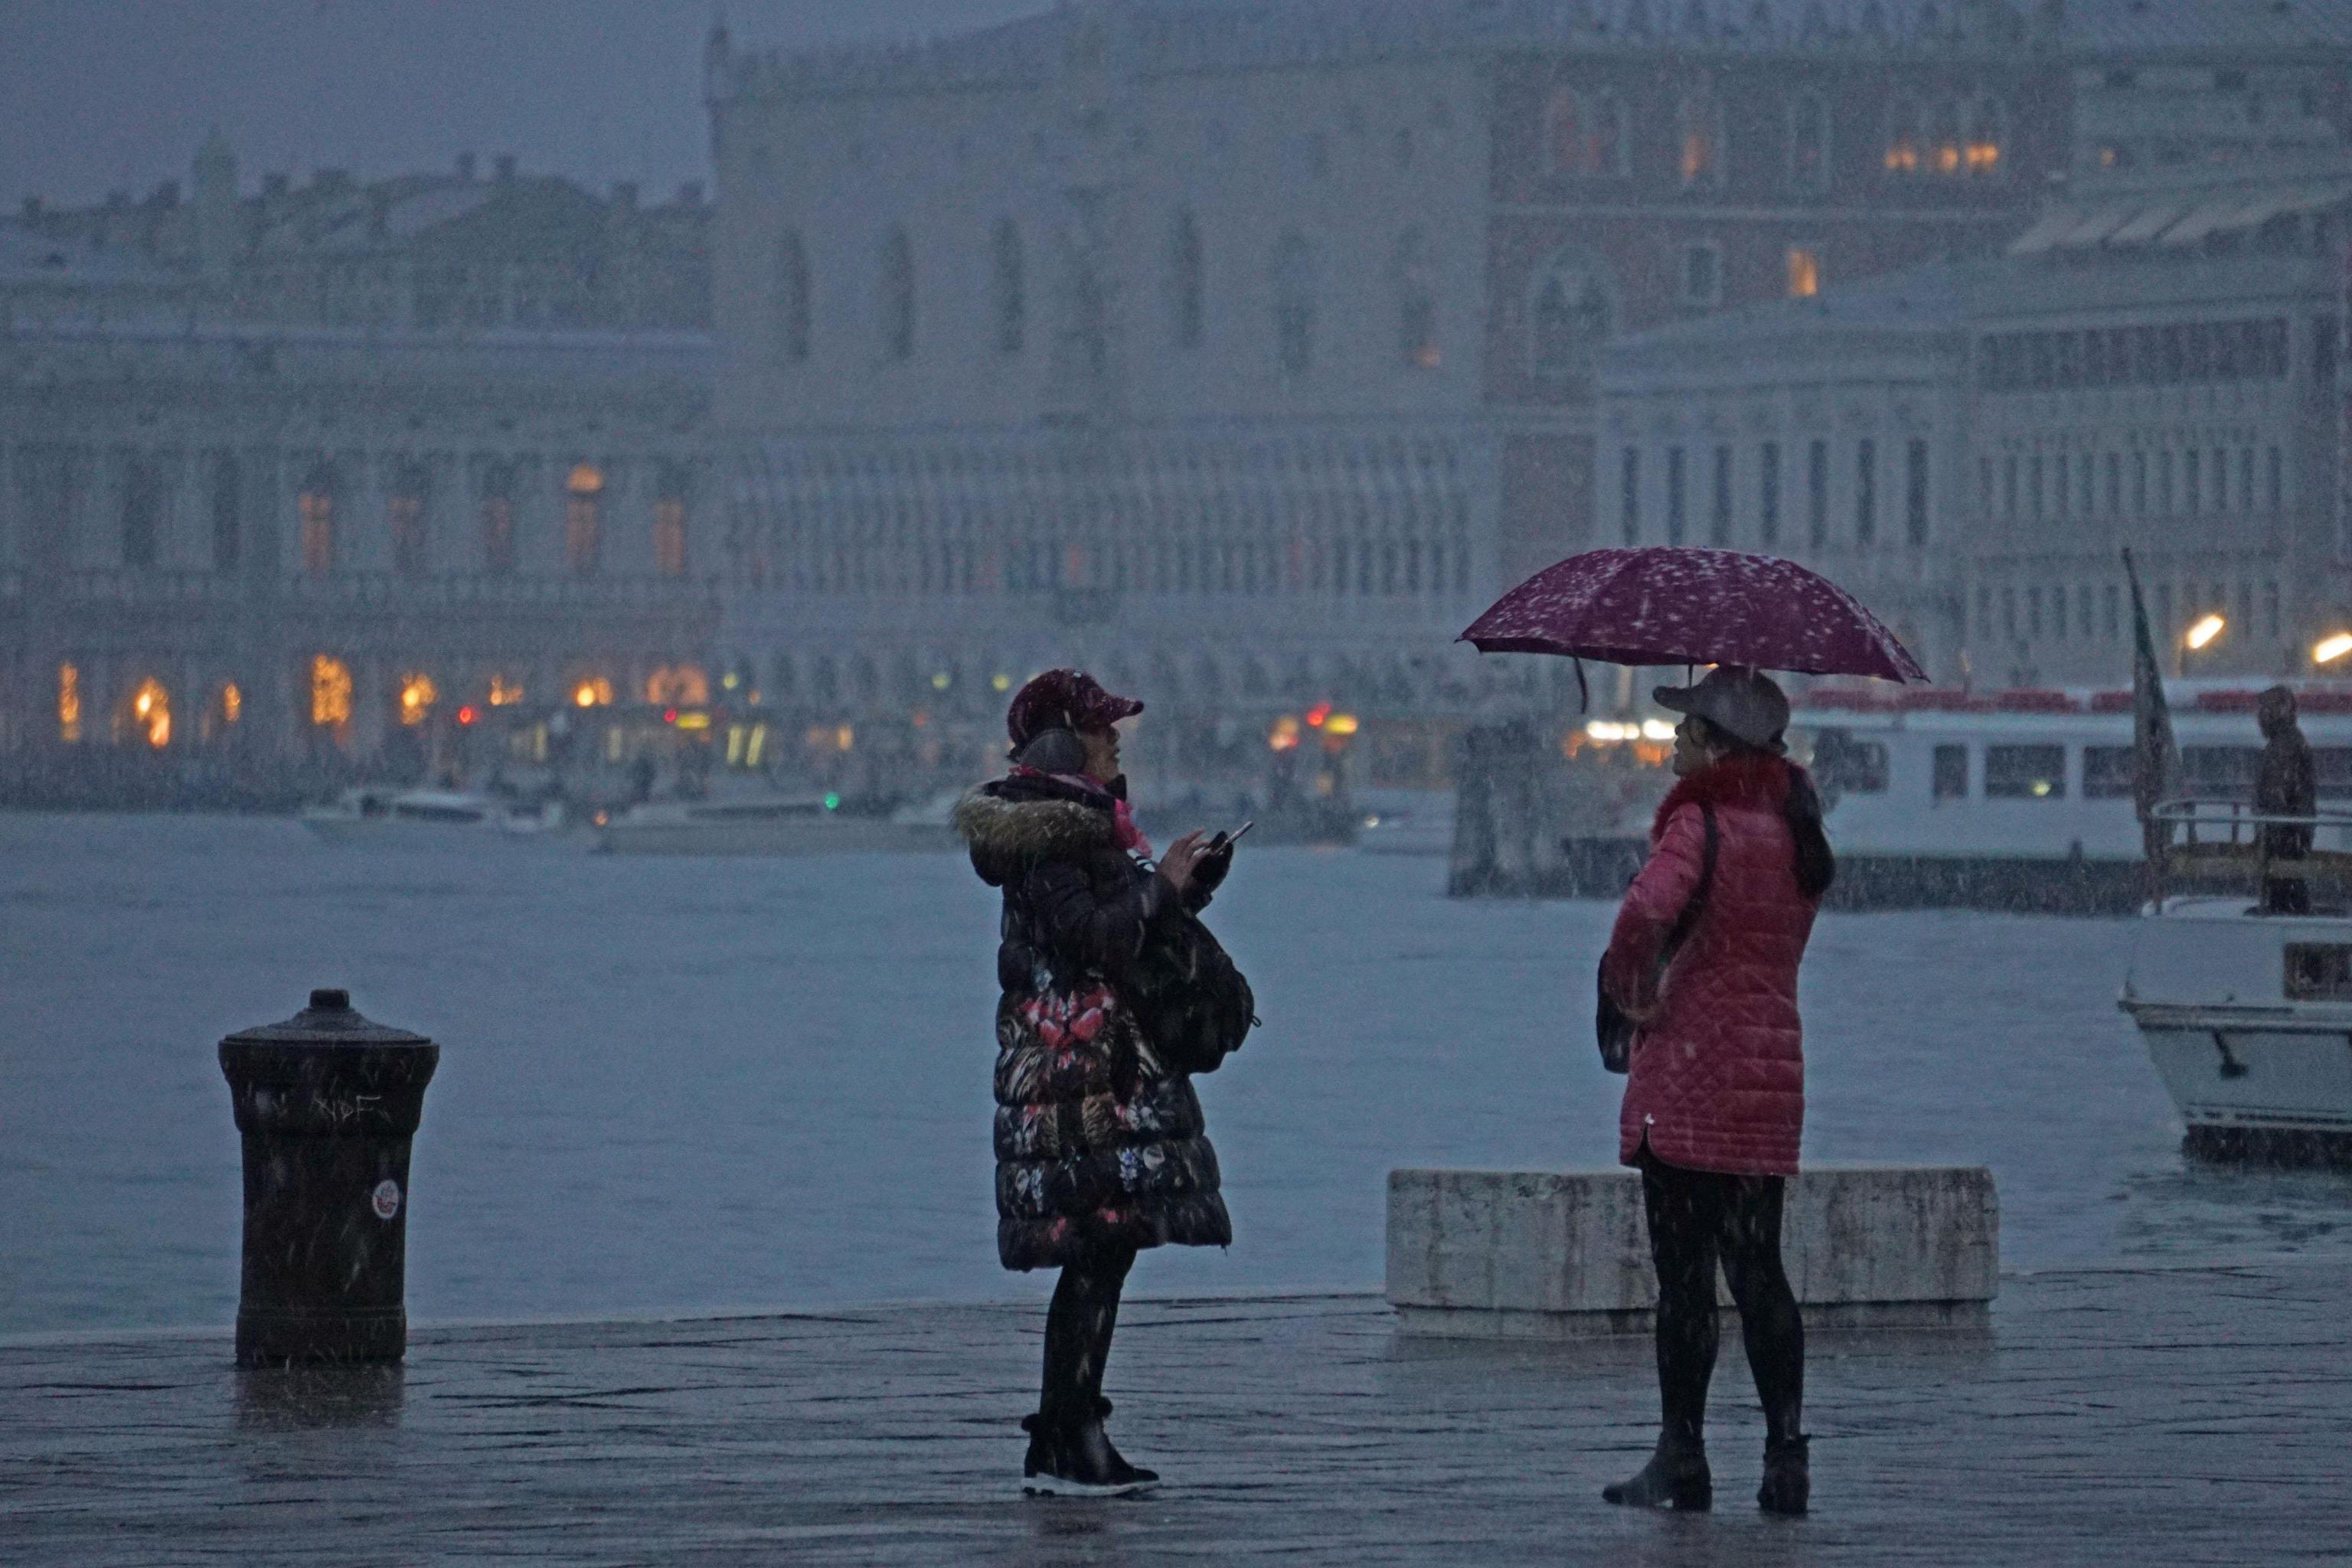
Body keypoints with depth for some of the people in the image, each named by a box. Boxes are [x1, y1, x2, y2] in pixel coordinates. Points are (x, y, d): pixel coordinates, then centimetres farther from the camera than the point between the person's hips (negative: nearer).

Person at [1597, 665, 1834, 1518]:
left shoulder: (1701, 824, -13)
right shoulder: (1792, 829, 11)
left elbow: (1647, 911, -29)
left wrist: (1630, 988, -13)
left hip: (1690, 1071, -7)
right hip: (1773, 1065, 7)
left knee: (1684, 1272, -2)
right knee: (1758, 1269, 10)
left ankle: (1681, 1459, 2)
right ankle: (1786, 1456, 5)